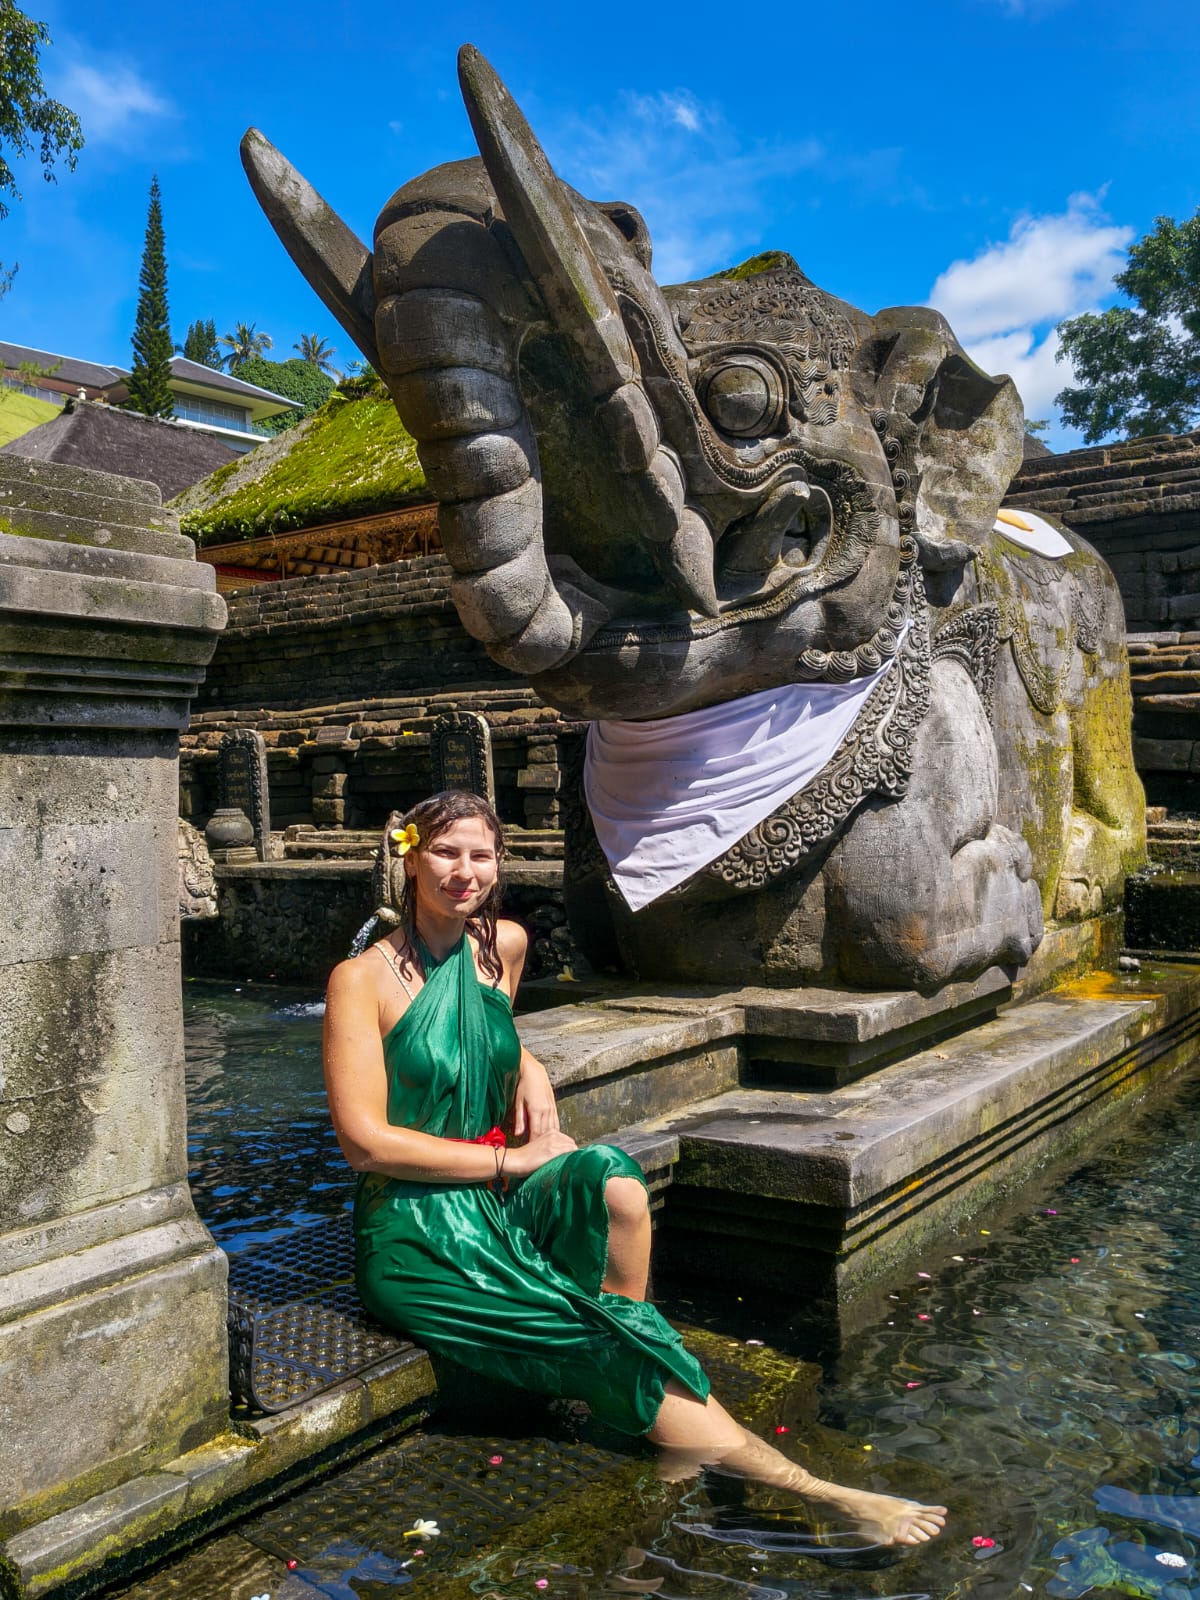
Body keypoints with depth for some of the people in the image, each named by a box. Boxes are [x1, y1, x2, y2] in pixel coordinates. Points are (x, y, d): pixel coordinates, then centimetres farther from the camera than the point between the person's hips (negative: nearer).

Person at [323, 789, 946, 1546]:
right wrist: (510, 1161, -16)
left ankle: (673, 1436, -15)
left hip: (498, 1195, 5)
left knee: (613, 1179, -28)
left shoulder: (504, 944, 7)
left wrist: (529, 1068, 4)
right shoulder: (362, 979, -12)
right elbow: (366, 1140, -16)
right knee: (594, 1335, -20)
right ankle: (807, 1491, -11)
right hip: (416, 1230, -5)